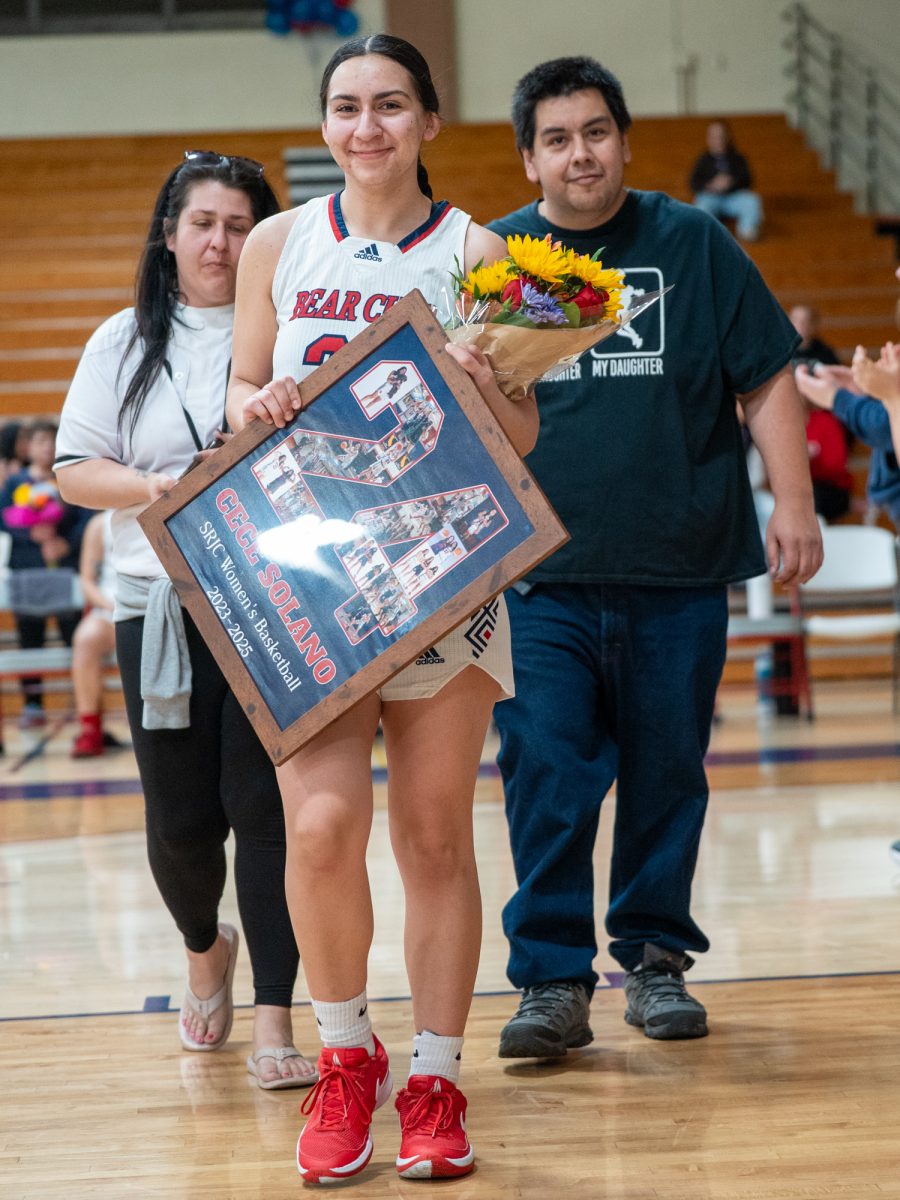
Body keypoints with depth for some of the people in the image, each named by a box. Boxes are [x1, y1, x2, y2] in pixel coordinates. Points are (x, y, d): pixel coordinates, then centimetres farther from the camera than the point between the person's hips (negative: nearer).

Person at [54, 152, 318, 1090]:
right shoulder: (125, 343, 11)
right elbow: (75, 469, 9)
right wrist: (151, 488, -8)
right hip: (163, 611, 2)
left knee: (266, 807, -7)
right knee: (182, 818, 6)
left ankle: (273, 1024, -3)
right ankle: (206, 947, 38)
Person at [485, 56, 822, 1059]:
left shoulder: (693, 245, 6)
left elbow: (765, 381, 6)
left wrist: (792, 503, -3)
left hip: (678, 571, 0)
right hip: (541, 578, 0)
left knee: (667, 773, 6)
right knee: (545, 776, -7)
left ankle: (656, 956, 21)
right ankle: (553, 981, -1)